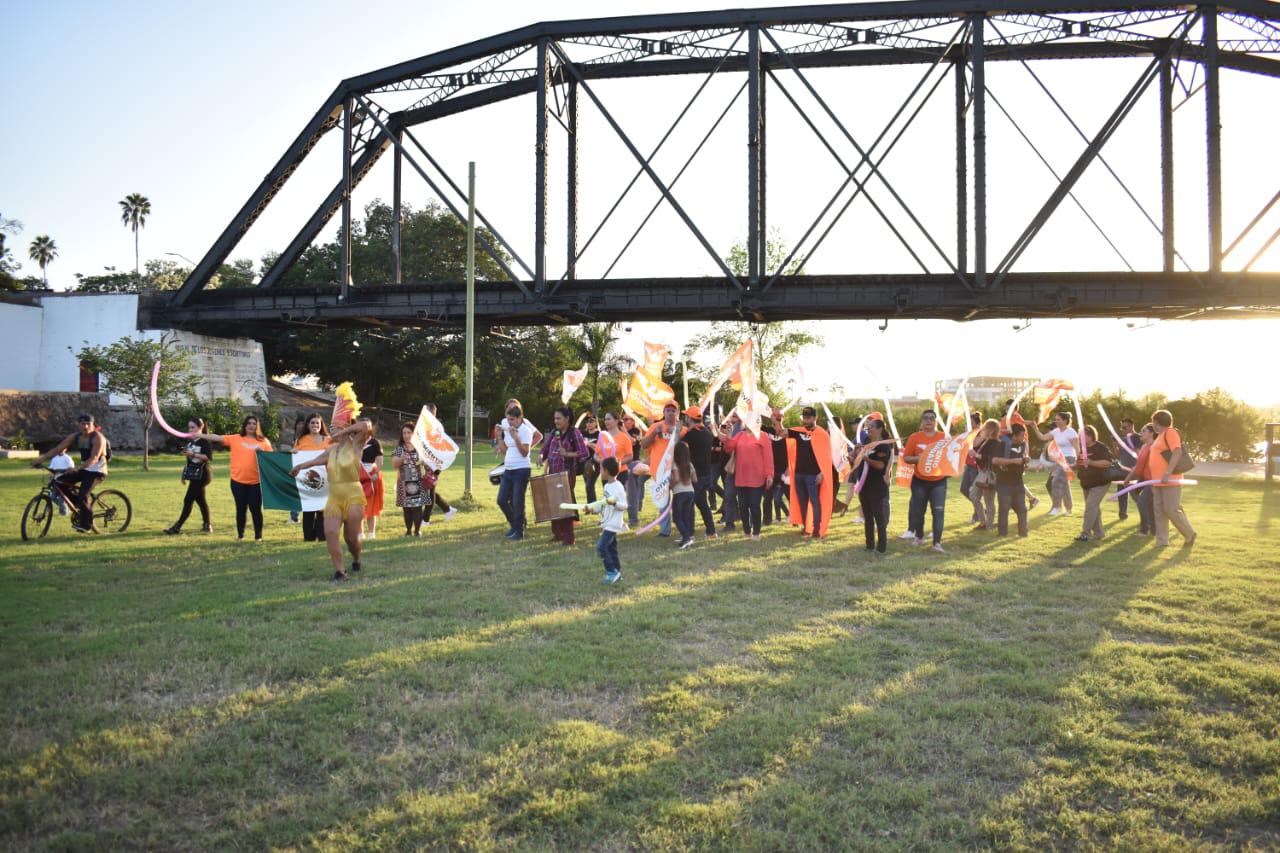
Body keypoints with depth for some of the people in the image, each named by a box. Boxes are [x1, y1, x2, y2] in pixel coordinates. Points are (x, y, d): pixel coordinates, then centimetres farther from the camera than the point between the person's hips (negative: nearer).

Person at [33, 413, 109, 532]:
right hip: (84, 469, 7)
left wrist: (76, 468, -42)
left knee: (82, 496, -21)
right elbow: (57, 449, -2)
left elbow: (94, 458, -30)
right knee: (60, 482, -8)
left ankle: (86, 525, -5)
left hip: (97, 471, -7)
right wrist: (41, 459, -14)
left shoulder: (98, 437, -19)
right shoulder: (75, 436, 1)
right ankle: (80, 506, 8)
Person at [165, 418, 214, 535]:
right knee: (200, 499, 11)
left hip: (201, 475, -8)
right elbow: (189, 459, 20)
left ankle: (177, 527, -7)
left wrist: (193, 454, -29)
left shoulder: (205, 441, -12)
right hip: (194, 474, 9)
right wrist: (184, 474, 19)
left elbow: (209, 458, -21)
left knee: (188, 500, -8)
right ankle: (207, 525, 18)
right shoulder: (190, 441, 12)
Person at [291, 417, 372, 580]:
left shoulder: (355, 445, -6)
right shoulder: (331, 449, 11)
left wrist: (344, 432, -16)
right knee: (330, 532, -12)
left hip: (353, 496, -5)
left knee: (351, 536, 4)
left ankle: (356, 562, 34)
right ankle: (339, 571, -8)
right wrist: (299, 466, 32)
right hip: (334, 498, 5)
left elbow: (366, 425, -20)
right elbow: (315, 460, 25)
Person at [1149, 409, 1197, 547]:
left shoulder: (1170, 433, -10)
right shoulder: (1161, 436, 19)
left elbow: (1177, 452, -22)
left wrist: (1168, 473, -29)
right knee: (1159, 511, 6)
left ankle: (1189, 534, 8)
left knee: (1171, 510, -9)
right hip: (1159, 481, 10)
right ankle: (1162, 541, 7)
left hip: (1170, 480, -10)